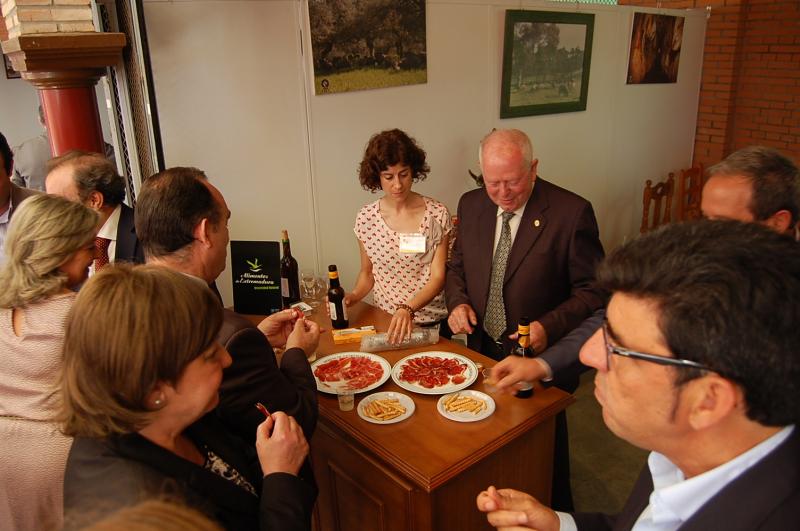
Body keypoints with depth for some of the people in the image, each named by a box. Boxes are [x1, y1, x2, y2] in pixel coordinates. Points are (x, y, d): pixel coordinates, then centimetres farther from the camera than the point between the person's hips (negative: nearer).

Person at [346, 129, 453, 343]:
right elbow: (367, 273, 8)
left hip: (431, 323, -1)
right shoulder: (366, 218, -6)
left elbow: (438, 277, -14)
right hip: (385, 322, 2)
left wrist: (408, 309, -29)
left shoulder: (437, 214, -12)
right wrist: (354, 296, -12)